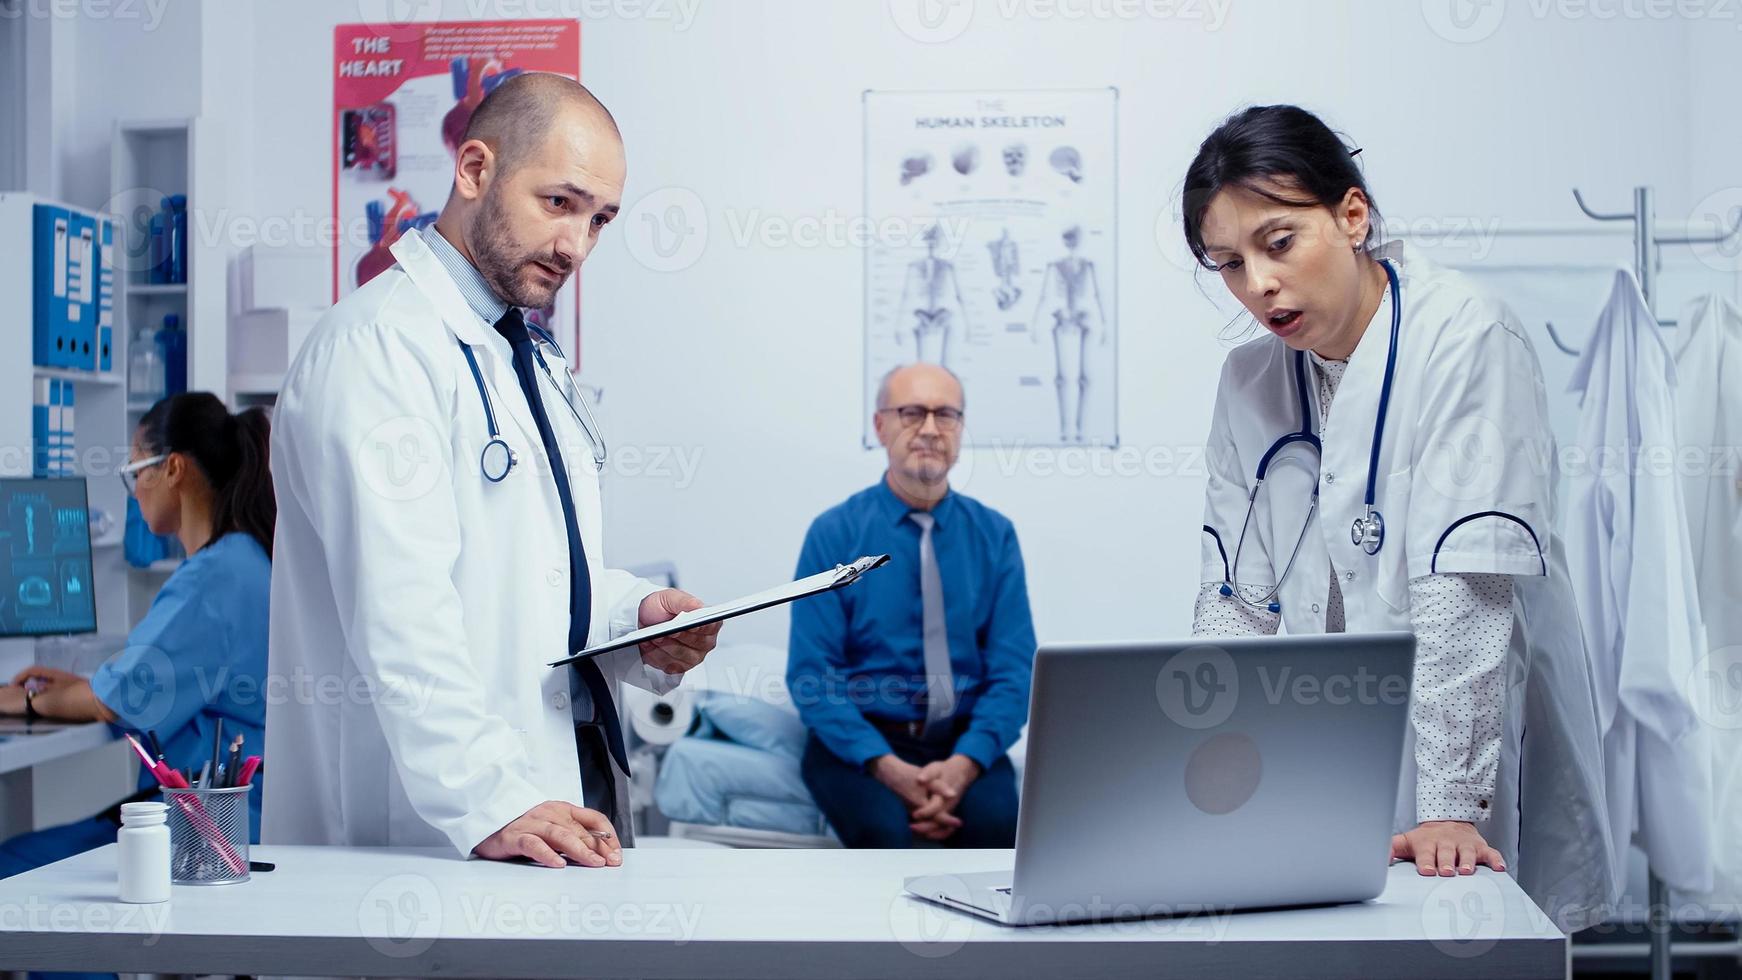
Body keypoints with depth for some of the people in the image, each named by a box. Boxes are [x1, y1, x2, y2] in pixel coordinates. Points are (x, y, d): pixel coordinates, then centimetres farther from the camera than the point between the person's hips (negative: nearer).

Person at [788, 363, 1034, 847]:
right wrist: (887, 766, -20)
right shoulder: (833, 534, -2)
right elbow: (810, 674, -6)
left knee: (996, 820, -30)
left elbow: (1013, 667, 0)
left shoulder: (995, 534, 5)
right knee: (882, 828, -33)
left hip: (963, 738, 2)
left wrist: (965, 762, -18)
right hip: (858, 736, -2)